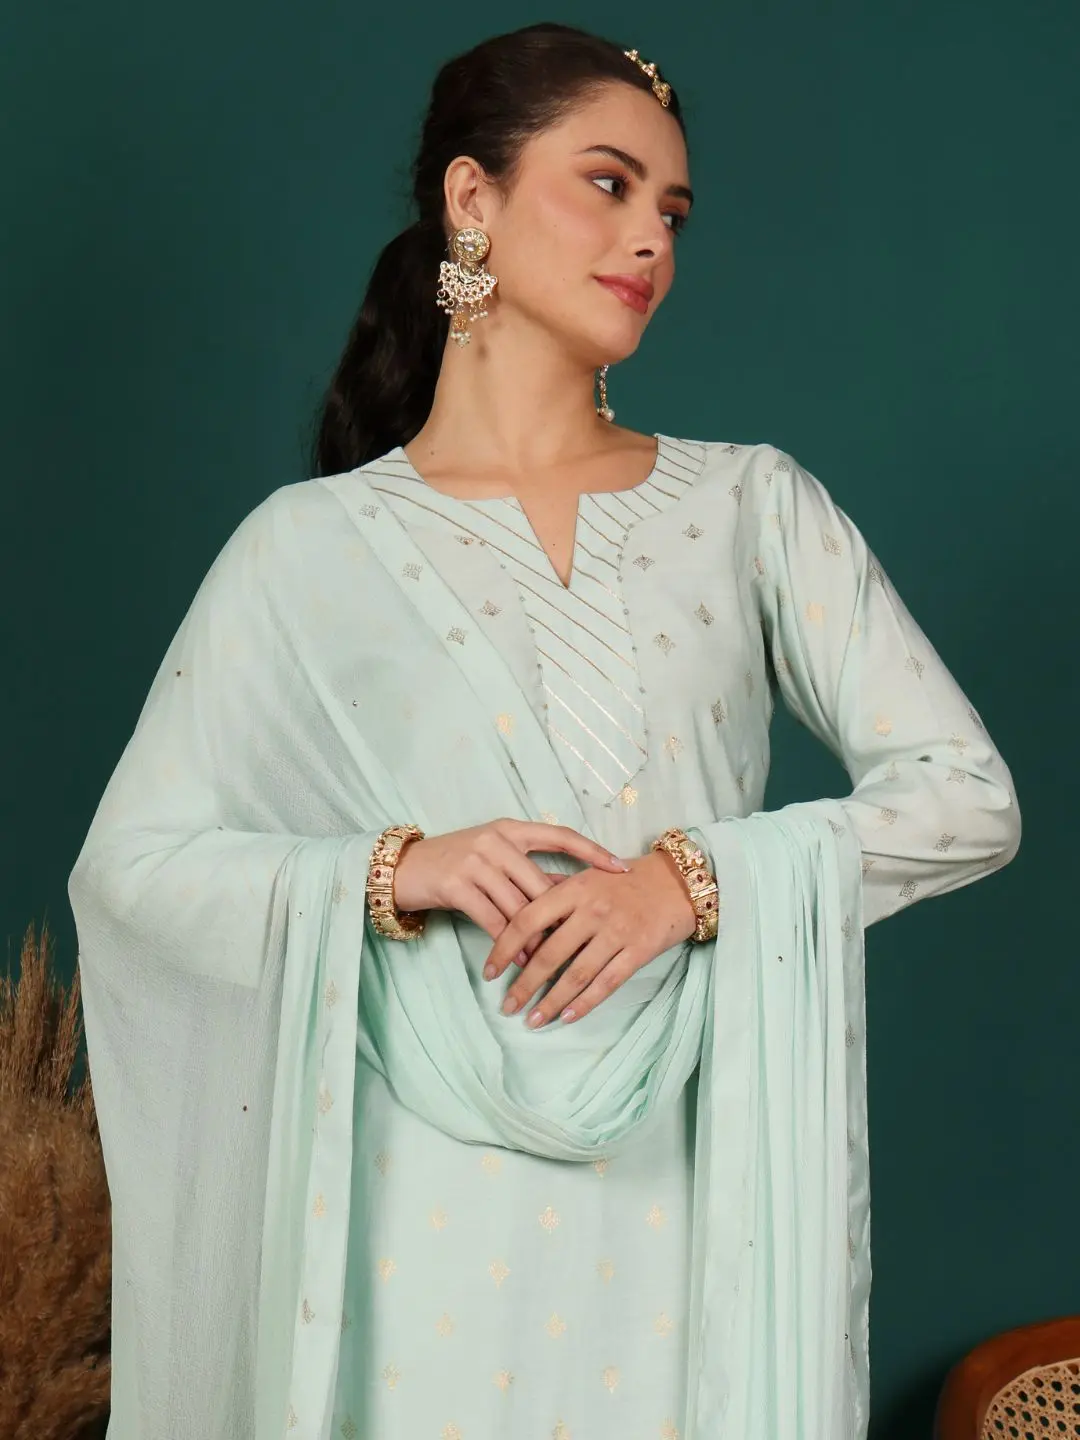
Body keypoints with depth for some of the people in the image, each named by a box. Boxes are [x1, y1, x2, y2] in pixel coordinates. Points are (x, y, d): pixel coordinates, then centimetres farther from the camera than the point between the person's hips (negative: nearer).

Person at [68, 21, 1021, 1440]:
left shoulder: (753, 505, 5)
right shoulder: (316, 546, 1)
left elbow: (968, 796, -1)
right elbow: (130, 862, 0)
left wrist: (697, 878, -15)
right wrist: (390, 871, -16)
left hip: (699, 1197, 2)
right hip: (441, 1206, -1)